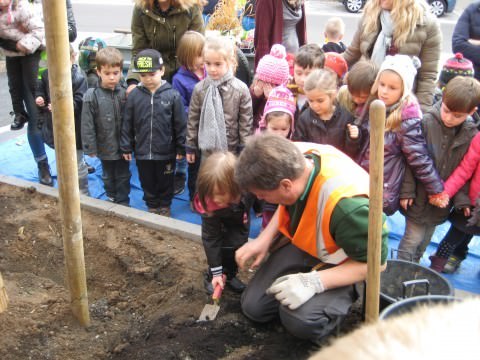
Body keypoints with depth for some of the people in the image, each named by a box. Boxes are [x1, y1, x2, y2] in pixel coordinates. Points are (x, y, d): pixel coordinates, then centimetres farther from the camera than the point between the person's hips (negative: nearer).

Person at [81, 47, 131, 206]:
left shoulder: (124, 93, -9)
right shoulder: (92, 96, -14)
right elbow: (87, 125, -10)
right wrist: (90, 148, -9)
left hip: (123, 146, 1)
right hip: (105, 147, -1)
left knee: (123, 176, 15)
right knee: (108, 176, 19)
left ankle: (123, 202, 29)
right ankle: (112, 198, 39)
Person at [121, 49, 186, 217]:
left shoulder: (173, 95, -12)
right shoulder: (134, 95, -6)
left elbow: (180, 124, -6)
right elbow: (127, 124, 1)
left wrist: (181, 148, -4)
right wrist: (126, 148, 3)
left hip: (166, 152, -2)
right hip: (142, 152, 2)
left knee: (165, 184, 17)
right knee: (148, 184, 18)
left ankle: (164, 207, 38)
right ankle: (152, 207, 38)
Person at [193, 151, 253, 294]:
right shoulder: (209, 205, -43)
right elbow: (210, 238, -31)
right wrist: (216, 272, -27)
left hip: (240, 216, 2)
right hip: (220, 220, -2)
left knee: (238, 244, -4)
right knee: (225, 245, -17)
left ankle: (229, 274, 18)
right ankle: (211, 277, 5)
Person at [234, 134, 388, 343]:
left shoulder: (346, 205, -41)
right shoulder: (292, 158, -21)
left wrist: (314, 282, -32)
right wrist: (264, 238, -8)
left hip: (344, 263, -6)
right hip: (301, 243, 6)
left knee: (300, 320, -29)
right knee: (253, 307, -1)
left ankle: (344, 295, 2)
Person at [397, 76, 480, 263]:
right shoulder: (427, 123, -16)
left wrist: (462, 199, -5)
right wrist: (407, 190, -12)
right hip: (419, 199, -3)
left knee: (425, 241, 20)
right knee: (412, 239, 3)